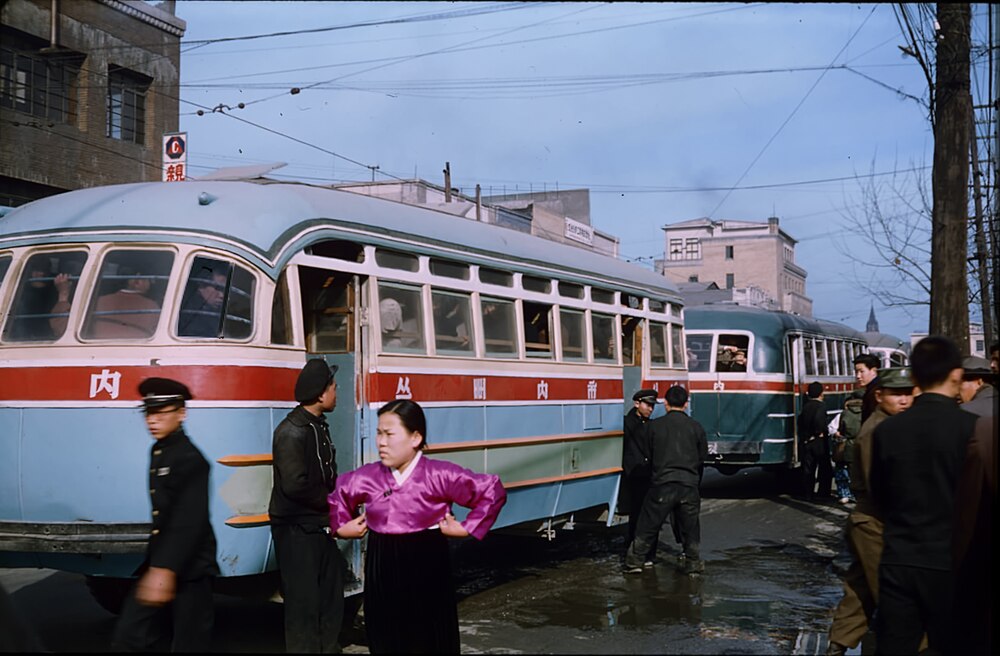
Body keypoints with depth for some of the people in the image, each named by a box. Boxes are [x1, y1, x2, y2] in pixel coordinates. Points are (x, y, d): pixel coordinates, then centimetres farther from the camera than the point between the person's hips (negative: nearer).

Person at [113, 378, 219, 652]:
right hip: (158, 563, 8)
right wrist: (155, 567, 21)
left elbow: (189, 522, -25)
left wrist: (165, 570, -34)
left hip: (189, 568, -8)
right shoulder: (158, 451, 13)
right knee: (129, 637, 5)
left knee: (189, 643, 1)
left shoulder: (190, 459, -16)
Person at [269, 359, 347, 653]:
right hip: (297, 530, -9)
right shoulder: (292, 431, -19)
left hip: (320, 526, 9)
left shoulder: (319, 426, 11)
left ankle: (329, 647, 28)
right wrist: (331, 501, -13)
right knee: (304, 600, -2)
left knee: (331, 596, 16)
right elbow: (294, 485, -26)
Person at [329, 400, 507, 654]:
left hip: (426, 570, -3)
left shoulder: (440, 476, -12)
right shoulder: (367, 477, 0)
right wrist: (341, 527, 11)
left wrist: (467, 528, -9)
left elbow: (492, 490, -10)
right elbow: (336, 494, 20)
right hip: (382, 571, 4)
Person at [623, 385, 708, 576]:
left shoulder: (654, 426, 3)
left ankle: (634, 561, 10)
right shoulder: (696, 427, 7)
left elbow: (648, 455, 8)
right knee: (690, 527, 14)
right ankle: (693, 563, 20)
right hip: (689, 485, 1)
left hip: (662, 483, -1)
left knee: (648, 525, 6)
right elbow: (702, 457, 13)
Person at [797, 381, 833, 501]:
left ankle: (808, 493, 10)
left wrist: (803, 437, 8)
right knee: (825, 469, 4)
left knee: (808, 469, 8)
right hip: (819, 442, -6)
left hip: (805, 442, 6)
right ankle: (822, 493, 2)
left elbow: (801, 422, 6)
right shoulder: (821, 405, -11)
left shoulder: (805, 406, 8)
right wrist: (820, 432, -13)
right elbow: (819, 419, -27)